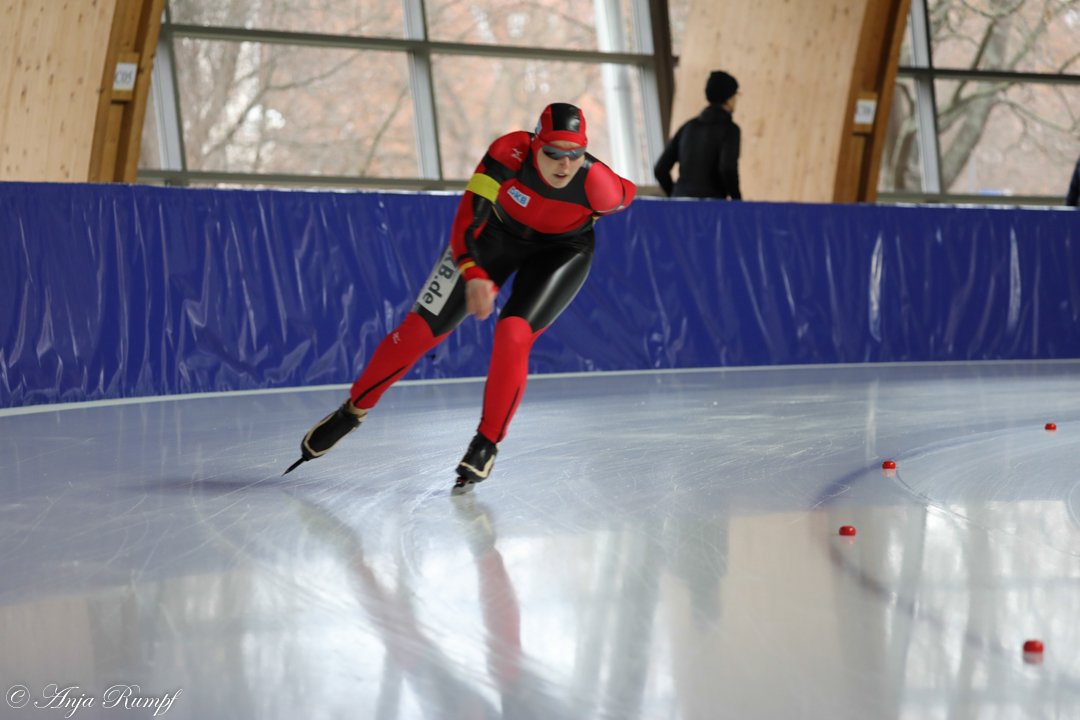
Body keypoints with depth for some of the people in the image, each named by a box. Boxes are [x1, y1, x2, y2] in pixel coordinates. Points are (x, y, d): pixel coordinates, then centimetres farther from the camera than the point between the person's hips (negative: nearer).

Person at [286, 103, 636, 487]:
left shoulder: (597, 185, -33)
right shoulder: (509, 153, -36)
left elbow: (627, 195, -8)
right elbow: (466, 220, -37)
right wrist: (474, 275, -52)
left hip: (560, 250, -1)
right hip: (496, 232, 1)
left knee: (512, 337, -23)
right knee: (421, 329, -2)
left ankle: (487, 444, -3)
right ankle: (353, 410, 18)